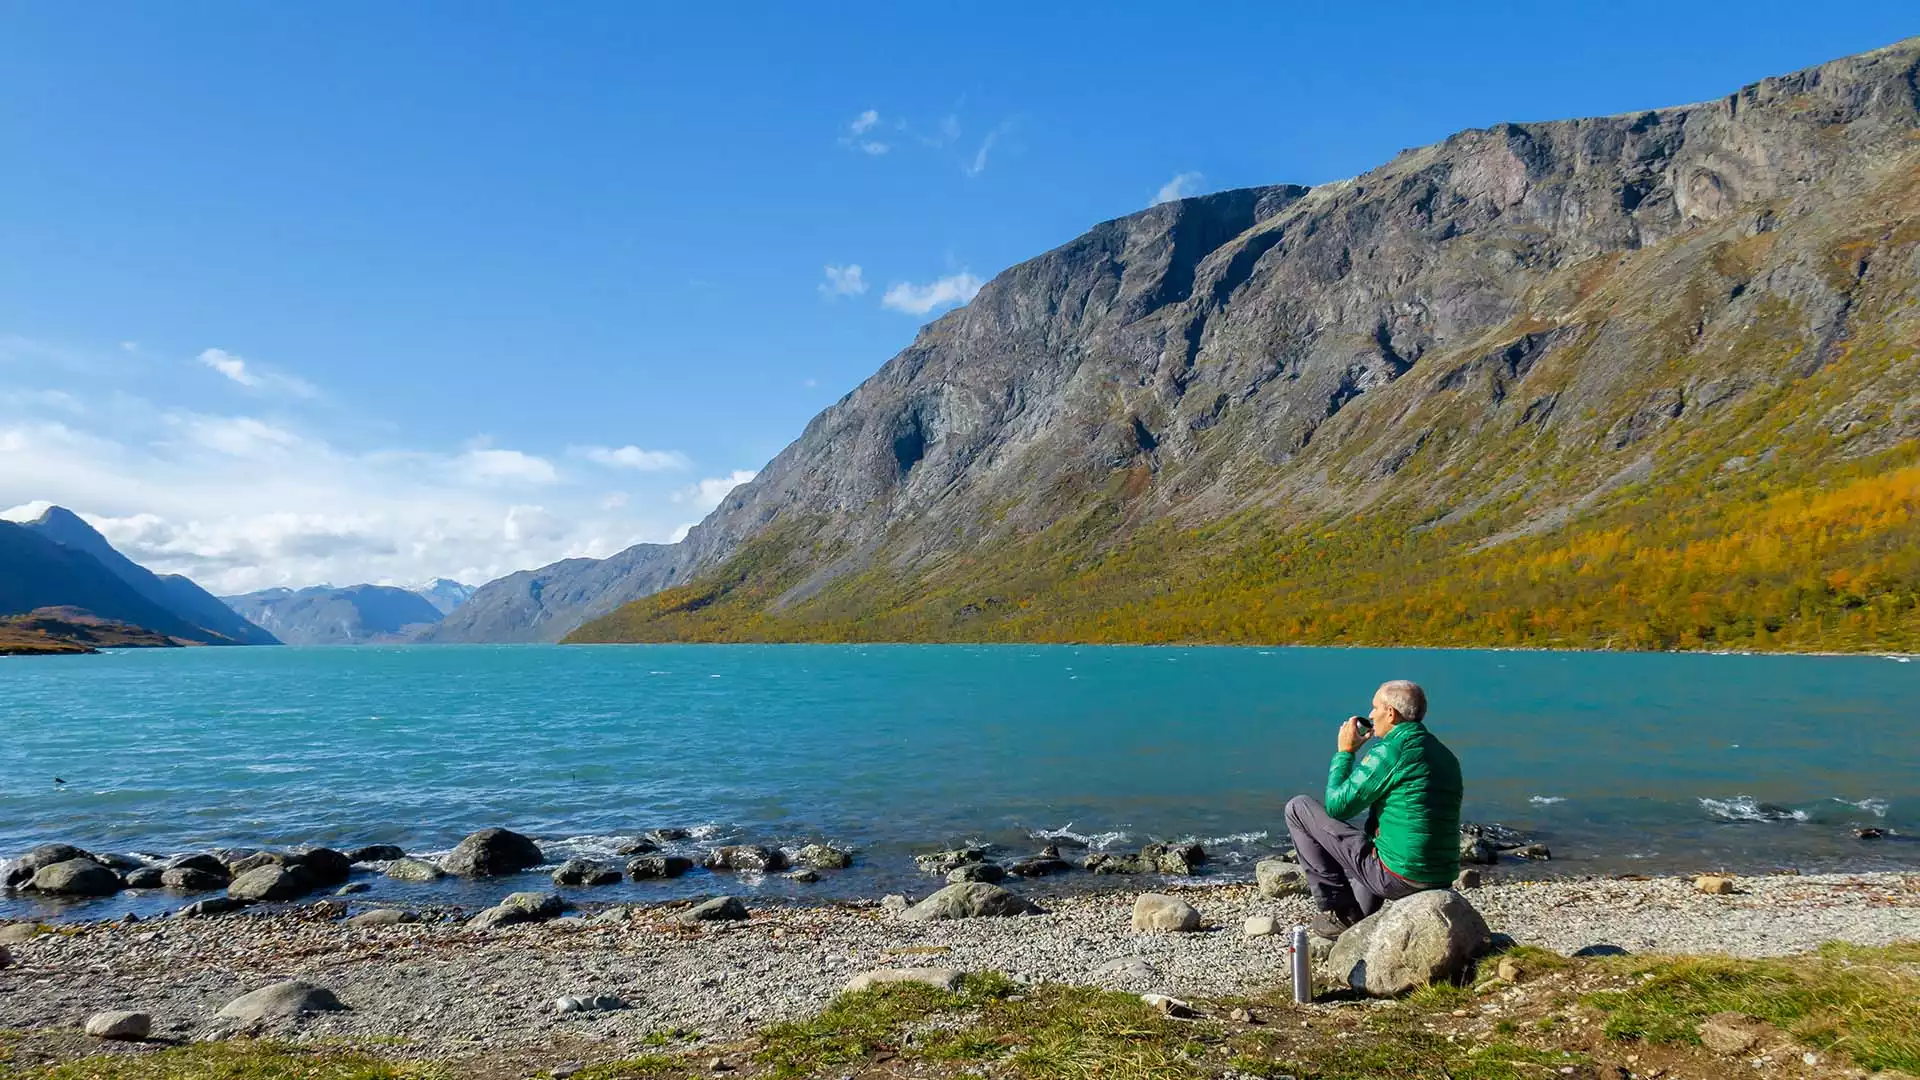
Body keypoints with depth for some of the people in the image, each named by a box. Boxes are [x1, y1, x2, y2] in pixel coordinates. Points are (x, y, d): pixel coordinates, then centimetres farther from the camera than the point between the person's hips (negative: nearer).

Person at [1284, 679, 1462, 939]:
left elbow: (1336, 806, -10)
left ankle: (1340, 911, 4)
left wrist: (1345, 752, 2)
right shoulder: (1447, 756, 11)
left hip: (1397, 878, -8)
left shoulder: (1389, 752, -15)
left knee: (1298, 808, 0)